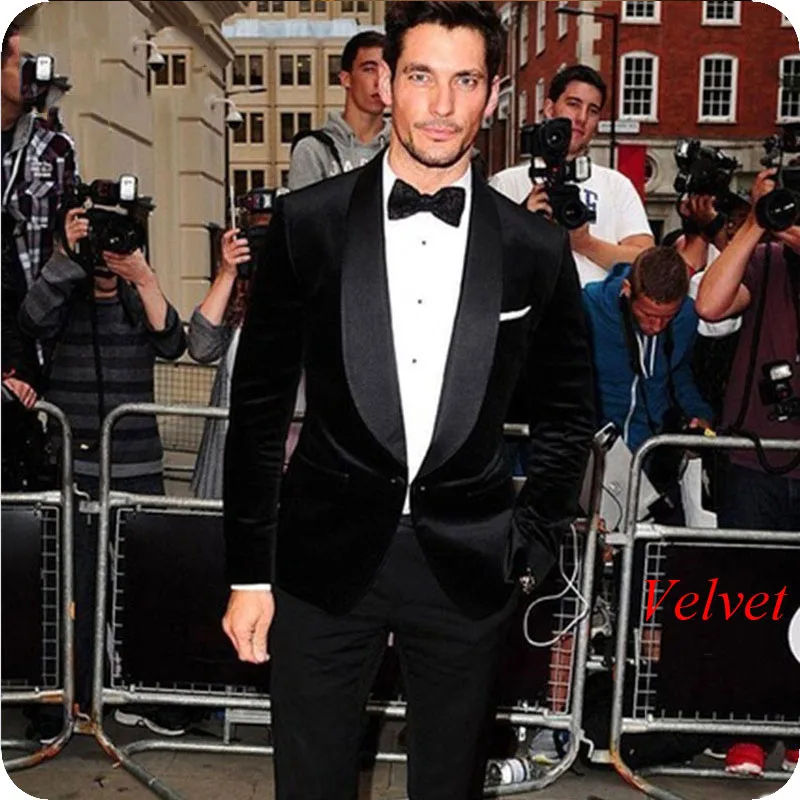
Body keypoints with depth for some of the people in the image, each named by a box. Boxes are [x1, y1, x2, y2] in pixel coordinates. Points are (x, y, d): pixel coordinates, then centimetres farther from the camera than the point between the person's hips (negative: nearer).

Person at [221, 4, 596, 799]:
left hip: (468, 571, 1)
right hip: (325, 556, 0)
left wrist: (530, 549, 5)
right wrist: (249, 571, 0)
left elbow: (567, 414, 10)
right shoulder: (308, 224, -5)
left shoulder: (536, 250, -2)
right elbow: (258, 404, -1)